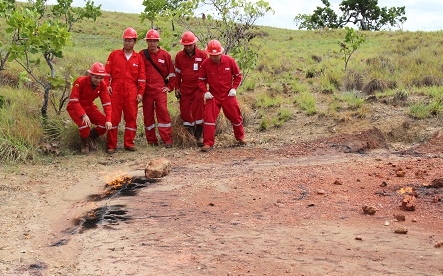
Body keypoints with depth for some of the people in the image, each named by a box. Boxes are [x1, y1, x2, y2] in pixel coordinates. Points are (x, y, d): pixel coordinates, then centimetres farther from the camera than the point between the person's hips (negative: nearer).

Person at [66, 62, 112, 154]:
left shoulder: (102, 85, -11)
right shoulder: (80, 81, -25)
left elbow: (107, 103, -10)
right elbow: (73, 101, -28)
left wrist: (108, 120, -22)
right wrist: (83, 115, -39)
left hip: (89, 107, 5)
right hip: (75, 108, -5)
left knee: (105, 123, -15)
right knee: (85, 123, -33)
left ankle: (91, 139, 14)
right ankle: (85, 143, -2)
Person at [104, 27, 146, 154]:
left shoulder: (139, 58, 8)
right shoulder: (114, 54, 8)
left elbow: (141, 77, 7)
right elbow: (107, 71, 6)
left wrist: (140, 93, 1)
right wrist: (107, 85, -5)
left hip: (131, 93, 1)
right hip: (115, 91, -1)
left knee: (131, 117, 4)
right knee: (113, 118, 0)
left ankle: (129, 143, 14)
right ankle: (111, 145, 6)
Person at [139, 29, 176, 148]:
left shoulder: (165, 55, 4)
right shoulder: (142, 54, 4)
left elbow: (171, 72, 10)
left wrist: (169, 87, 5)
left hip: (160, 89, -1)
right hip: (147, 90, 1)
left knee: (163, 113, -8)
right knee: (148, 115, 5)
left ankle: (167, 140, -4)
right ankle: (151, 141, 15)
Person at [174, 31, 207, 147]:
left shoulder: (202, 55, -4)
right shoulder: (179, 56, 5)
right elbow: (177, 73, 12)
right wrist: (177, 88, 8)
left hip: (198, 87, -3)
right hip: (184, 88, 3)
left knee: (198, 110, -11)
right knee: (184, 111, 5)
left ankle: (199, 135, -2)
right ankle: (189, 134, 19)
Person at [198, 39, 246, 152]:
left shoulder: (230, 61, -9)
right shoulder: (205, 64, -11)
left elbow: (238, 75, 4)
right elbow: (201, 80, 0)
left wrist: (234, 88, -7)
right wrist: (205, 91, -14)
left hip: (228, 95, 1)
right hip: (213, 96, -1)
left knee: (235, 116, 10)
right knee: (209, 117, -11)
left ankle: (240, 137, 35)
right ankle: (208, 143, -5)